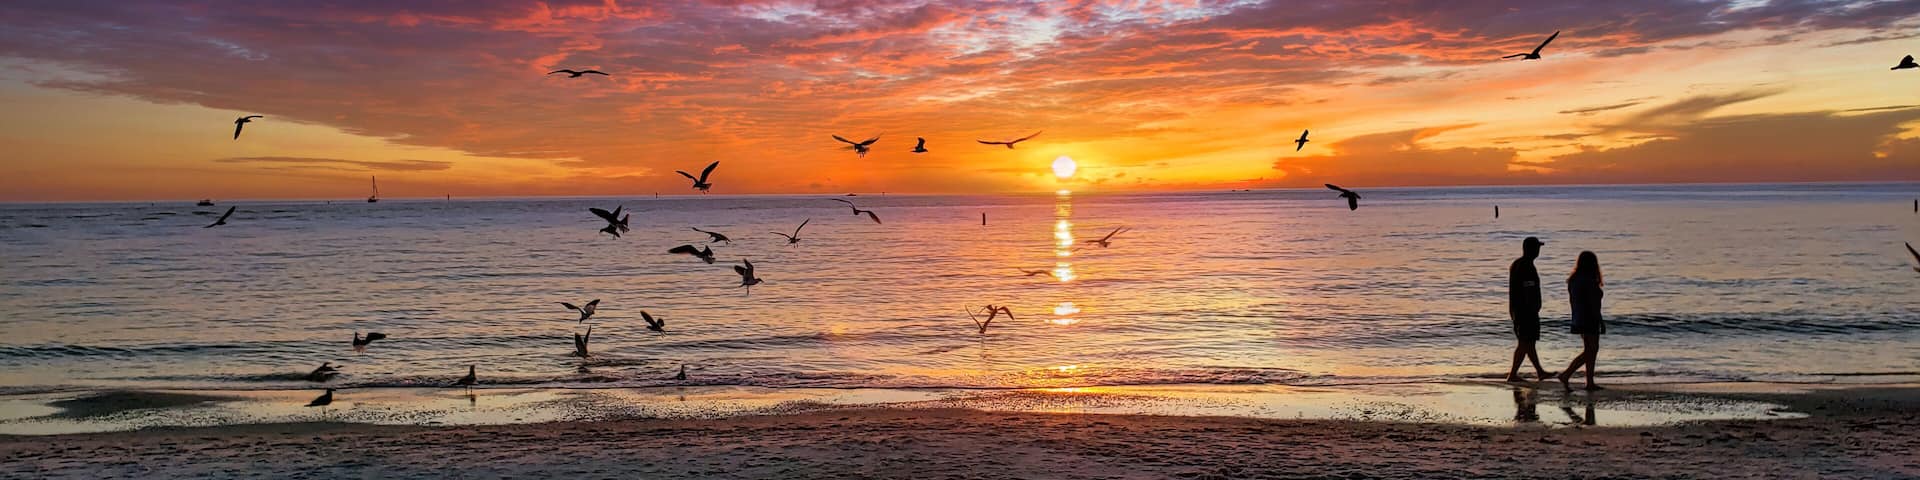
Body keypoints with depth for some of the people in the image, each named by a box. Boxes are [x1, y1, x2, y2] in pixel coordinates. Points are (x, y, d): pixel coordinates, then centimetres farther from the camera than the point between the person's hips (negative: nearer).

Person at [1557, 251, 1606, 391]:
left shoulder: (1573, 280, 7)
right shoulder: (1590, 281, -18)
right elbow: (1593, 305, -18)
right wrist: (1601, 323, -12)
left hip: (1578, 320, 9)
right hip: (1590, 320, -9)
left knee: (1592, 350, 15)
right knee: (1589, 352, -2)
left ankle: (1590, 382, 16)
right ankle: (1566, 375, -9)